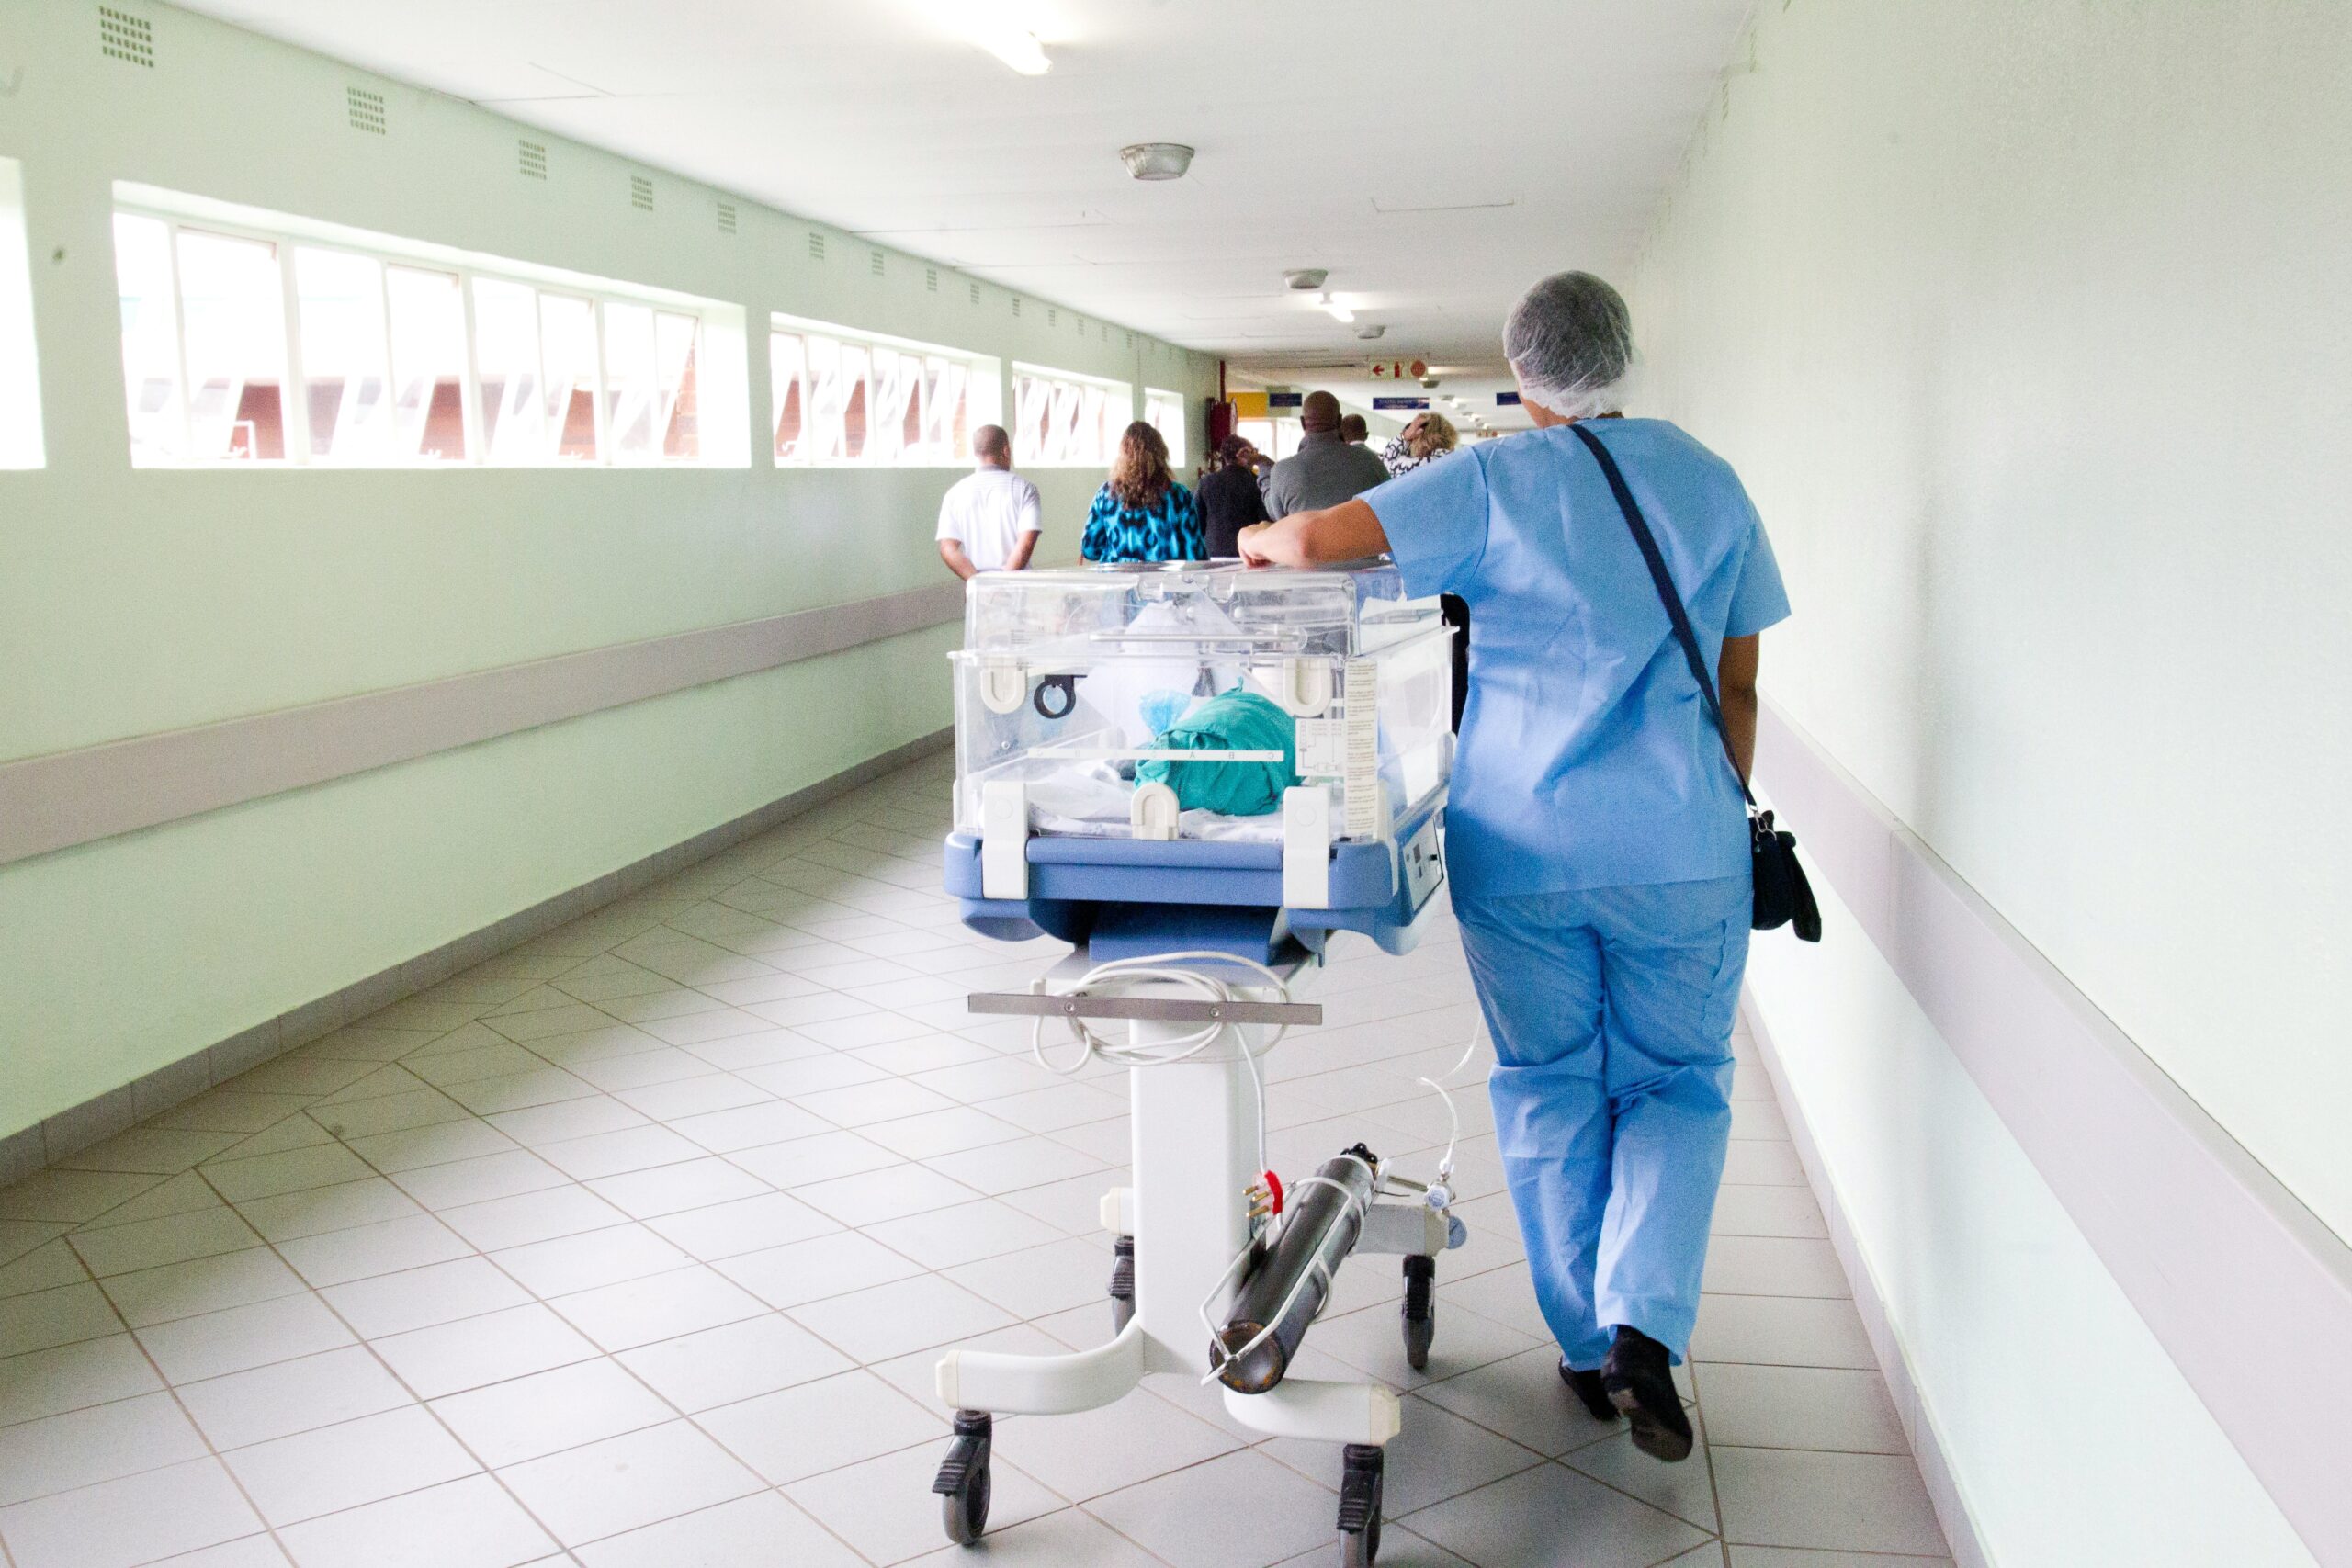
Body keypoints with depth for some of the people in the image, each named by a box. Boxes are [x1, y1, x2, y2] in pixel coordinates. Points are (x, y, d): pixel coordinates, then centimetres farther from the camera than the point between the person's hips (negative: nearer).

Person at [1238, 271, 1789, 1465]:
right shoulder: (1709, 482, 6)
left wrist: (1258, 539, 6)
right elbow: (1737, 686, 9)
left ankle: (1589, 1350, 22)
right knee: (1677, 1085, 14)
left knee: (1547, 1090, 13)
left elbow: (1316, 540, -16)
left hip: (1521, 843, -1)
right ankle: (1646, 1324, -4)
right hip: (1680, 845, 2)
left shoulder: (1493, 483, -5)